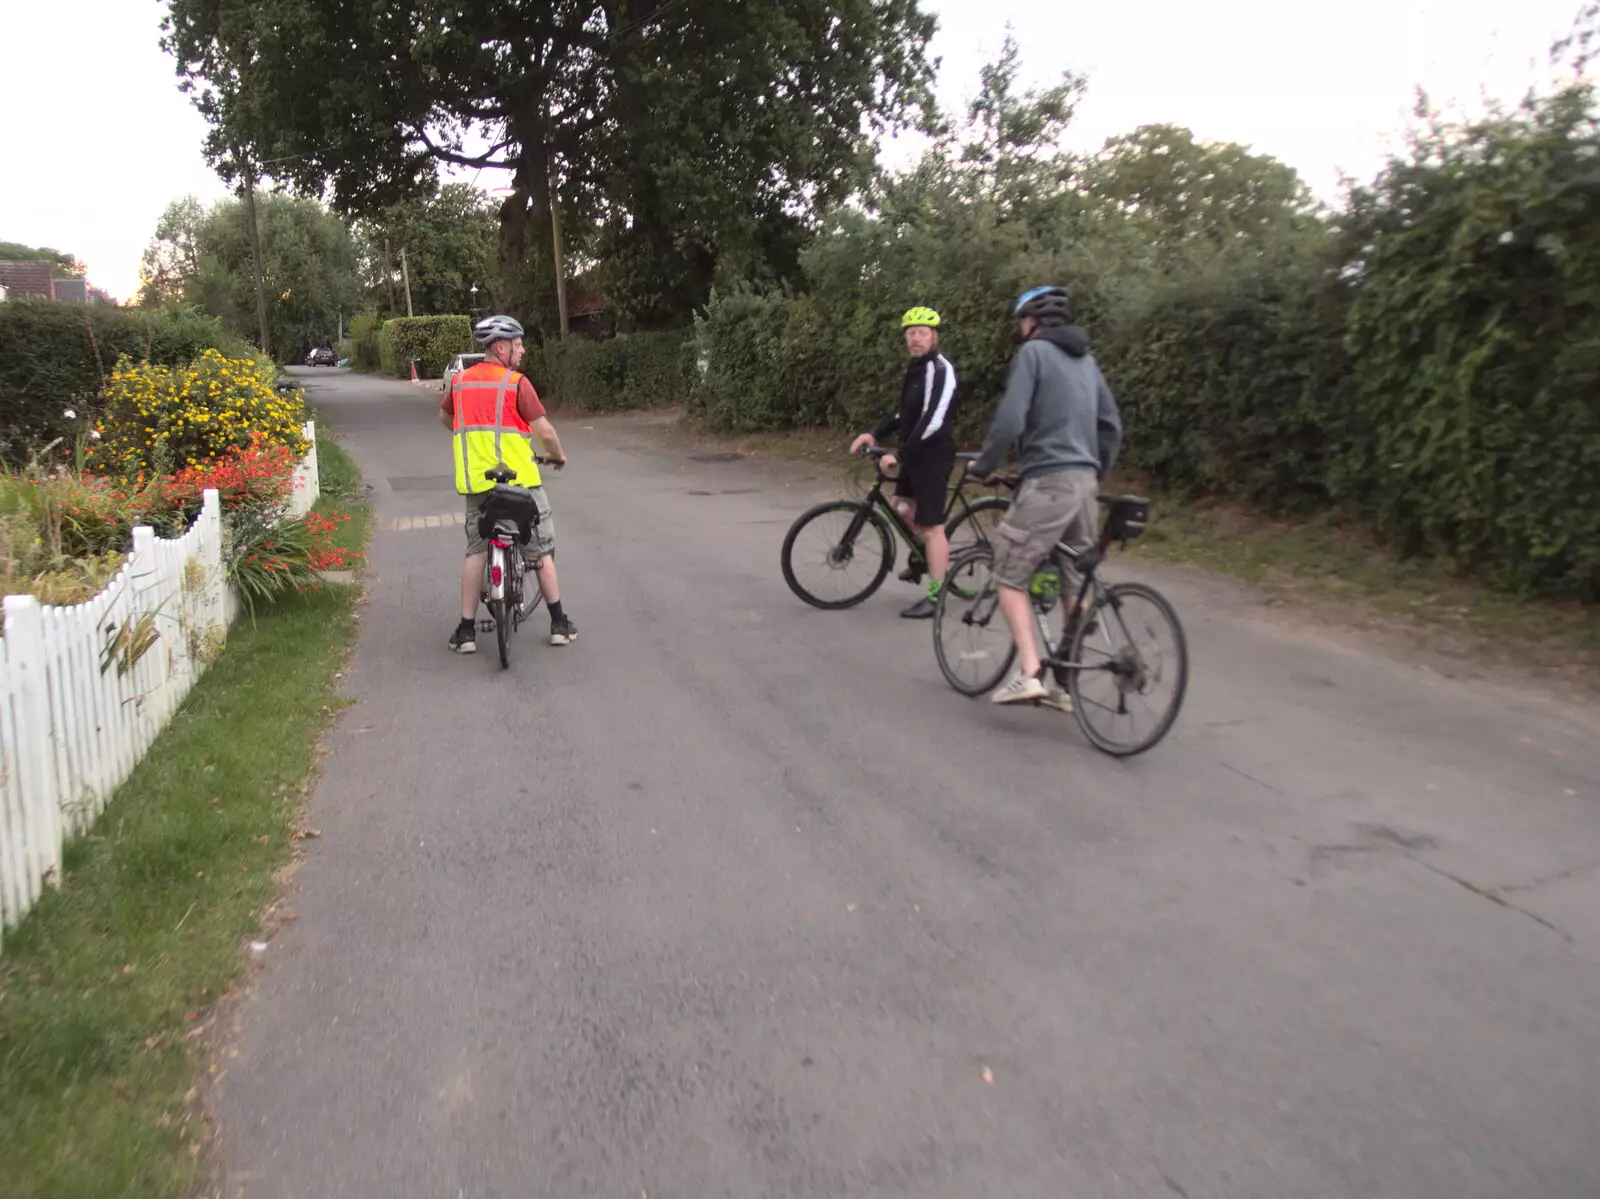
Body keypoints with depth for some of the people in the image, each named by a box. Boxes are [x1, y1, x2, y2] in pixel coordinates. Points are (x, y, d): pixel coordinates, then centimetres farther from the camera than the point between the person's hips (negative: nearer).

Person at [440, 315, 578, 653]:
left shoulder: (459, 380, 6)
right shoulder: (516, 382, -10)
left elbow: (444, 417, 24)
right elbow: (544, 430, -12)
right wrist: (558, 456, 7)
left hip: (476, 480, 4)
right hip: (519, 479, -4)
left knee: (476, 552, 11)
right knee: (541, 549, 9)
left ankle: (466, 630, 9)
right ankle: (559, 623, 13)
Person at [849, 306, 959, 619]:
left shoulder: (940, 369, -18)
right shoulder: (915, 366, 13)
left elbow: (933, 420, -26)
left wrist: (899, 456, -26)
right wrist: (874, 434, 6)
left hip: (933, 455, -10)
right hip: (915, 453, 10)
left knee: (932, 525, -6)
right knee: (901, 506, 22)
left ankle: (935, 596, 1)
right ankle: (924, 557, 42)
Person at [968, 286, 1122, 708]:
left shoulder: (1033, 352, -5)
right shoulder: (1086, 359, 18)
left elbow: (1009, 421, -14)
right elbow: (1112, 425, 18)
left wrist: (983, 464, 0)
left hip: (1048, 482, -8)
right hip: (1084, 482, 8)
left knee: (1010, 578, -1)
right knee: (1074, 585, 12)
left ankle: (1029, 674, -11)